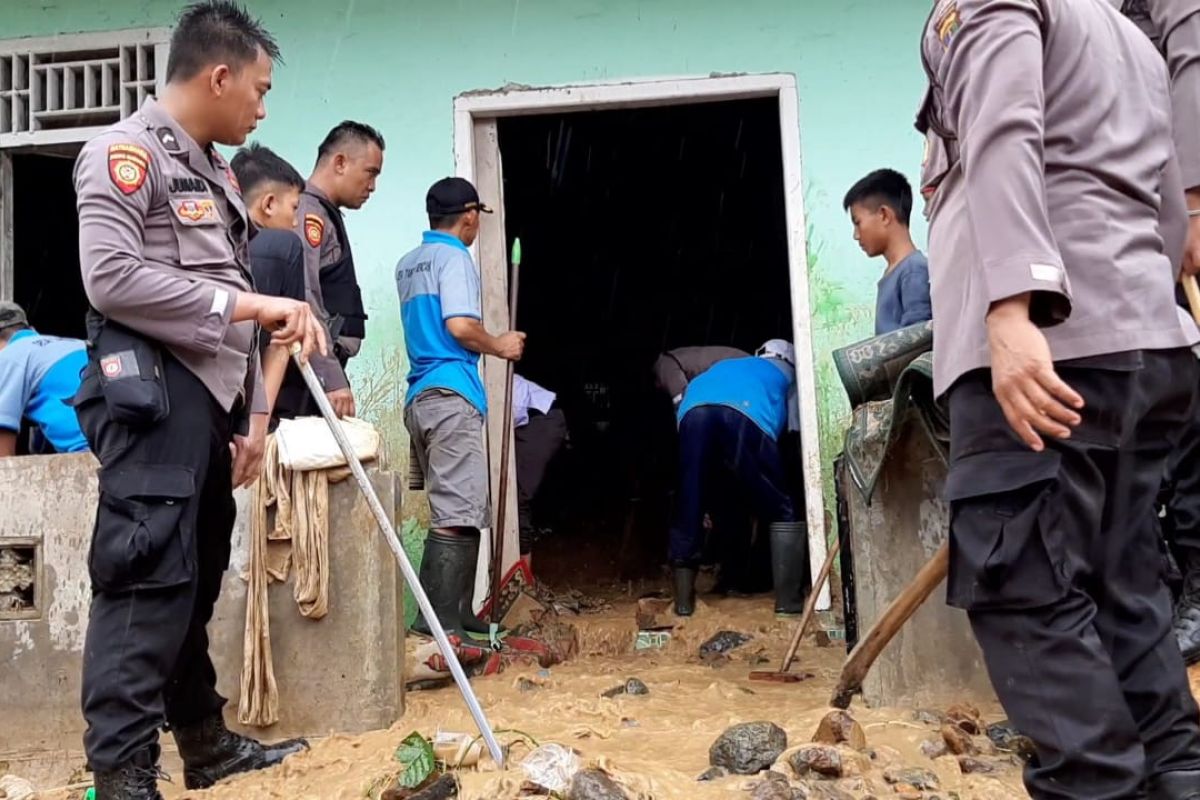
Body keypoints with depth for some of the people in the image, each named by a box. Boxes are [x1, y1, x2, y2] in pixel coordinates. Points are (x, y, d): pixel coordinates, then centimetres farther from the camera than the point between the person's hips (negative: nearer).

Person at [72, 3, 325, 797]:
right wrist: (249, 303, -17)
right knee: (147, 581, -10)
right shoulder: (126, 152, -4)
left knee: (197, 579, 13)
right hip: (153, 394, -8)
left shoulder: (218, 171, 23)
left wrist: (254, 411, 16)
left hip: (211, 399, 9)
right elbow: (112, 278, -18)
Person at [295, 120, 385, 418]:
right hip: (312, 381, -10)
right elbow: (305, 305, -21)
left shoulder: (326, 217, 21)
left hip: (321, 377, 10)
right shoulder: (308, 214, -10)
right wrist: (332, 380, -24)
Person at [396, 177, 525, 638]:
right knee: (457, 515, -10)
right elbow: (460, 325, -18)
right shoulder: (454, 257, -5)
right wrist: (499, 346, -2)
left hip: (419, 395, 9)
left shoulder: (407, 264, 20)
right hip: (451, 394, -9)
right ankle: (440, 622, -12)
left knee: (450, 509, 13)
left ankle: (456, 613, 18)